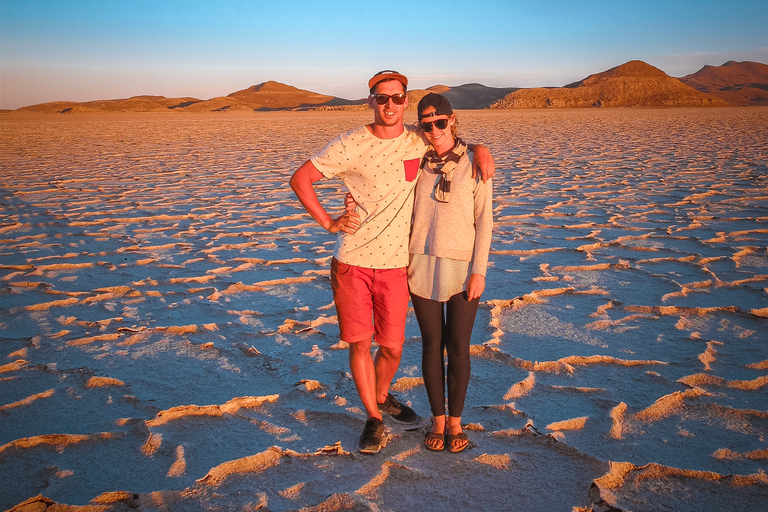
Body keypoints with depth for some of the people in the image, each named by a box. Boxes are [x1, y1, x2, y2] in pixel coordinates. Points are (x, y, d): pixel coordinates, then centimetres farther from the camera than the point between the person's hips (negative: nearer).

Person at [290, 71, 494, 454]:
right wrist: (328, 223, -8)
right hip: (351, 261, -2)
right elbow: (300, 178, -3)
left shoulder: (418, 141, 3)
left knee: (392, 346, 9)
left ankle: (383, 397, 40)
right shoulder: (351, 145, -8)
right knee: (360, 342, 4)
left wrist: (479, 149, 1)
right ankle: (373, 419, 23)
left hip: (394, 263, 3)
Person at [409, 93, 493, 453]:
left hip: (462, 267, -2)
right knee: (432, 345, 7)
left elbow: (483, 220, -4)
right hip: (422, 265, 2)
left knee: (458, 347, 3)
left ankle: (456, 422, 21)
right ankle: (437, 420, 22)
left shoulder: (474, 163, -3)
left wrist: (479, 270, -9)